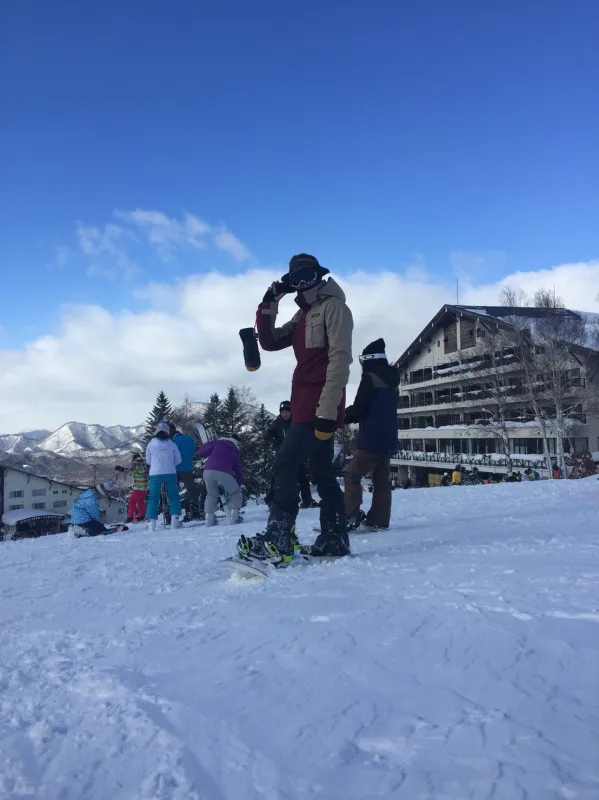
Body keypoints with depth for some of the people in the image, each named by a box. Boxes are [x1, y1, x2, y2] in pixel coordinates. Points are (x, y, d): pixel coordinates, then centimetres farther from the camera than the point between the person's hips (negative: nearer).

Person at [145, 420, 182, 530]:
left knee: (153, 498, 4)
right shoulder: (172, 443, 1)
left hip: (155, 474, 0)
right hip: (170, 473, 0)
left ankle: (151, 522, -1)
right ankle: (175, 519, 2)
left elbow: (148, 461, 11)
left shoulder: (151, 444, 1)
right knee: (173, 496, 9)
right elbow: (178, 460, 6)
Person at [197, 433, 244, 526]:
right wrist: (240, 483, 36)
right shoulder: (235, 453, 24)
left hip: (208, 471, 1)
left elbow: (201, 452, 15)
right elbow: (238, 470, 24)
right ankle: (234, 518, 12)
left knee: (211, 495, 25)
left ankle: (209, 520, 17)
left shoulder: (218, 443, 20)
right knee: (236, 493, 23)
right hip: (224, 473, -1)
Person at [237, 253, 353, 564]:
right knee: (322, 472, 10)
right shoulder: (303, 315, 22)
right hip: (307, 404, 9)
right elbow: (270, 341, 19)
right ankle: (334, 538, 16)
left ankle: (276, 540, -13)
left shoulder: (334, 307, -6)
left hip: (319, 405, -9)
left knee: (285, 464, -14)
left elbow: (339, 361, -16)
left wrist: (327, 409, -23)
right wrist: (268, 305, 5)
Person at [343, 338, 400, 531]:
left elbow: (359, 409, -12)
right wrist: (352, 414, 17)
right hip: (388, 439, 9)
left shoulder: (370, 378, -10)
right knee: (381, 481, 8)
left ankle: (351, 516, -11)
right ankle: (379, 520, 8)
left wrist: (344, 417, 7)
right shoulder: (392, 381, 18)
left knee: (353, 475, -5)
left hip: (372, 439, -9)